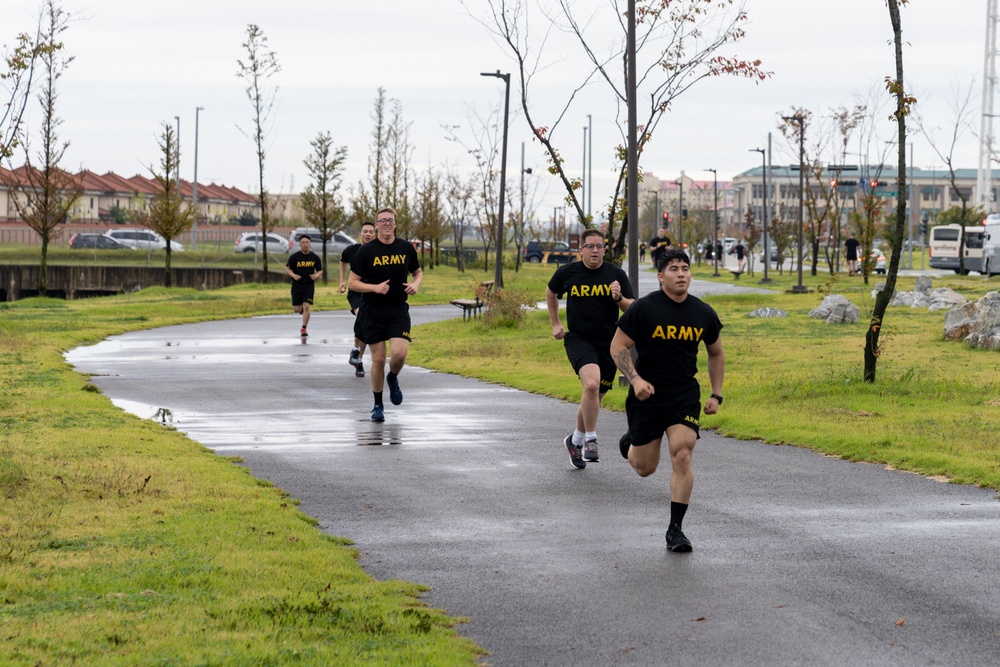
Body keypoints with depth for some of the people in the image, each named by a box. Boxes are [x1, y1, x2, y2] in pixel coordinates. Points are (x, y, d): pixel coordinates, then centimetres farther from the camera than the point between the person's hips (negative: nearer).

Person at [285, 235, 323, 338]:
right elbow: (287, 268, -1)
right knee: (296, 309, 3)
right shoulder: (294, 256, -5)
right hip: (297, 285, 0)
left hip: (309, 285, 0)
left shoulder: (315, 257, 1)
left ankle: (304, 329, 1)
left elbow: (320, 271, 9)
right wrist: (293, 275, -21)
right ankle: (301, 308, 42)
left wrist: (317, 275, -15)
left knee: (307, 307, -12)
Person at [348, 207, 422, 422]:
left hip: (399, 311, 1)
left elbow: (417, 272, 19)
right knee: (378, 359, 0)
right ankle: (378, 406, 17)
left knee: (399, 353, -18)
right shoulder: (366, 251, -5)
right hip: (372, 313, -1)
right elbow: (352, 283, -4)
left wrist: (416, 284, -3)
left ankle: (393, 379, 18)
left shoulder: (406, 248, 3)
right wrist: (375, 287, -20)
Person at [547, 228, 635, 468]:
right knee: (592, 384, -28)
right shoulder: (567, 272, -1)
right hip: (578, 339, -3)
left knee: (595, 397, 12)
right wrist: (555, 323, 17)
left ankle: (576, 440, 36)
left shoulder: (616, 274, 0)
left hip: (608, 343, 3)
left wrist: (619, 298, -19)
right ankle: (590, 440, -17)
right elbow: (551, 293, 20)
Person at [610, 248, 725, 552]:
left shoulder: (703, 314, 2)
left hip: (685, 395, 2)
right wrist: (635, 380, -19)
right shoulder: (644, 308, -10)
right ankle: (630, 444, 45)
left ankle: (675, 528, -4)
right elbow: (618, 347, -6)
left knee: (682, 457, -14)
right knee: (645, 468, 7)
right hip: (647, 394, -2)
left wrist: (716, 395, 11)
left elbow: (716, 354, 16)